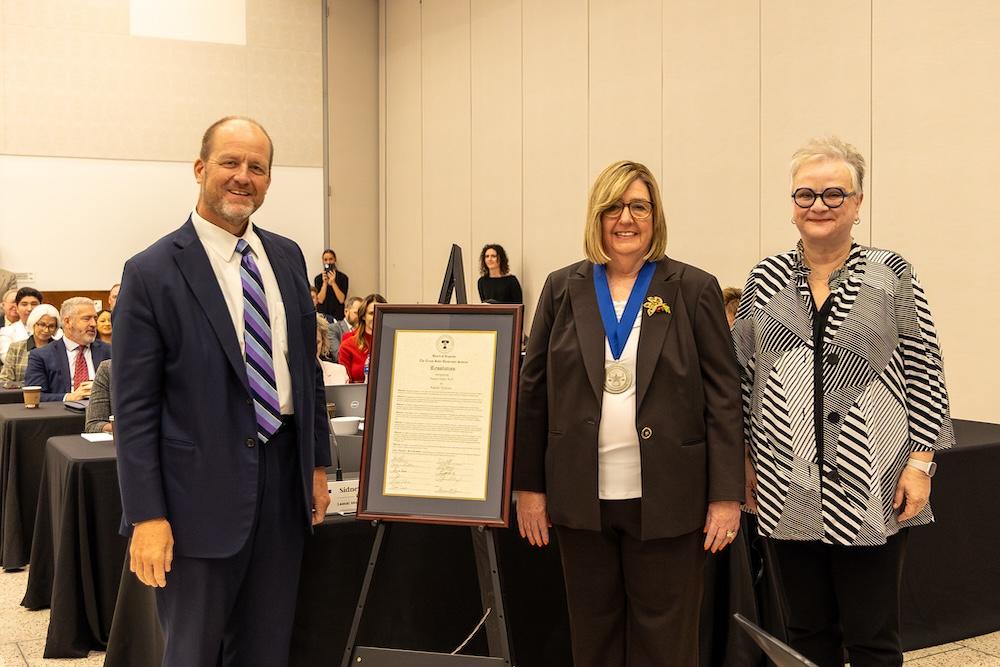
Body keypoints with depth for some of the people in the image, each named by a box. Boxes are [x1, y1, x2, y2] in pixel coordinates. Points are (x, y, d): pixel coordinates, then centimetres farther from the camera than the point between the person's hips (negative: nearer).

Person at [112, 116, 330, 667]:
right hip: (203, 491, -5)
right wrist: (146, 516, -13)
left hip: (285, 477, 5)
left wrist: (318, 464, 13)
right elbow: (133, 407, -10)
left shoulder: (287, 258, 8)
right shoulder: (152, 273, -10)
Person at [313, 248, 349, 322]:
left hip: (338, 315, -1)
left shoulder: (343, 277, -1)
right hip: (322, 314, 1)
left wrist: (333, 283, -15)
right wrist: (325, 283, -11)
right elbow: (320, 300, -3)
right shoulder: (318, 278, 6)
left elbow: (341, 299, -8)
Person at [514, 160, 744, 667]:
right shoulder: (563, 289, 6)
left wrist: (726, 494, -6)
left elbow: (723, 397, -1)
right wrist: (528, 485, 4)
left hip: (665, 498, -2)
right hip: (583, 497, 2)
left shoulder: (694, 290, 0)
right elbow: (533, 391, 7)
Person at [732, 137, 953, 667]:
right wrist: (745, 463, 8)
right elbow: (742, 376, 10)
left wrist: (920, 463, -7)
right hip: (786, 492, 3)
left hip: (870, 494, -2)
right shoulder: (765, 279, 6)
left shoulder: (892, 276, -1)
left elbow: (925, 376, -1)